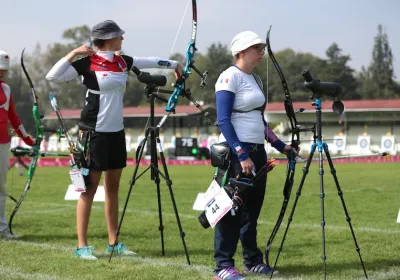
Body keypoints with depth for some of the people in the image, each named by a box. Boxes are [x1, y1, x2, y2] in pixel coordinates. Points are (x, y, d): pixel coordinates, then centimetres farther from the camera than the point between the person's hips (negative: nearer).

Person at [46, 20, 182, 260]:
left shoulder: (122, 61, 7)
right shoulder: (87, 63, -12)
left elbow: (149, 62, 23)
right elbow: (52, 76, -18)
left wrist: (174, 64, 32)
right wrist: (74, 54, -20)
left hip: (117, 132, 7)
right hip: (94, 133, -7)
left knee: (113, 187, 11)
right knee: (90, 188, -4)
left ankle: (114, 242, 18)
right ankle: (82, 246, 2)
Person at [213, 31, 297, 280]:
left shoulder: (256, 79, 15)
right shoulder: (230, 77, -10)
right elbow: (223, 120, -17)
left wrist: (281, 146, 17)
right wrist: (241, 154, -22)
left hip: (257, 151, 8)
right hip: (236, 153, -8)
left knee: (252, 208, 12)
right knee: (231, 208, -5)